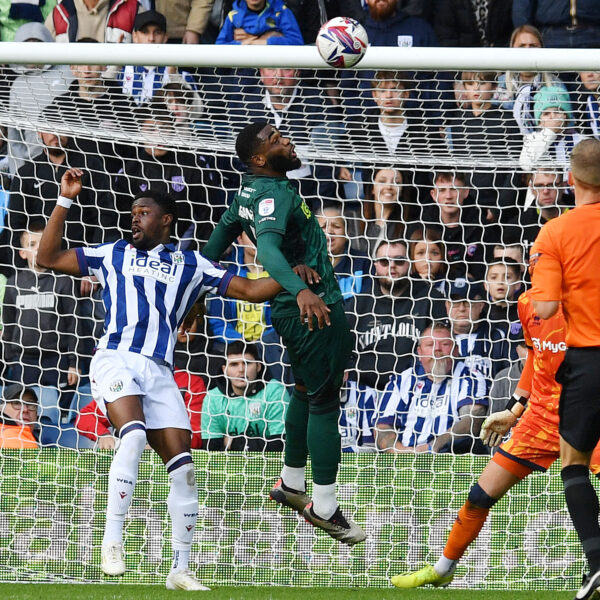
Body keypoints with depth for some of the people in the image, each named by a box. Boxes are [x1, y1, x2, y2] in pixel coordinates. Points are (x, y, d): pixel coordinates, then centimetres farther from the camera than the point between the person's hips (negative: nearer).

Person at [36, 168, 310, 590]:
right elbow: (48, 258, 18)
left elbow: (250, 290, 16)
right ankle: (113, 539, -26)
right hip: (116, 360, -2)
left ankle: (180, 570, 4)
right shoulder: (114, 255, 19)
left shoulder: (191, 265, 19)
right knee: (134, 435, -30)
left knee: (183, 468, -6)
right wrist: (65, 202, 12)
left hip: (160, 373, 2)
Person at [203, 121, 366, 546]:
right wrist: (300, 290, -54)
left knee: (307, 392, 23)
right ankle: (324, 506, -6)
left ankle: (291, 483, 33)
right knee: (324, 401, -7)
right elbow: (268, 248, -39)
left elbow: (225, 229, 22)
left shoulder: (251, 190, 8)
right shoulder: (273, 195, -22)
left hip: (294, 308, 10)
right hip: (316, 309, -10)